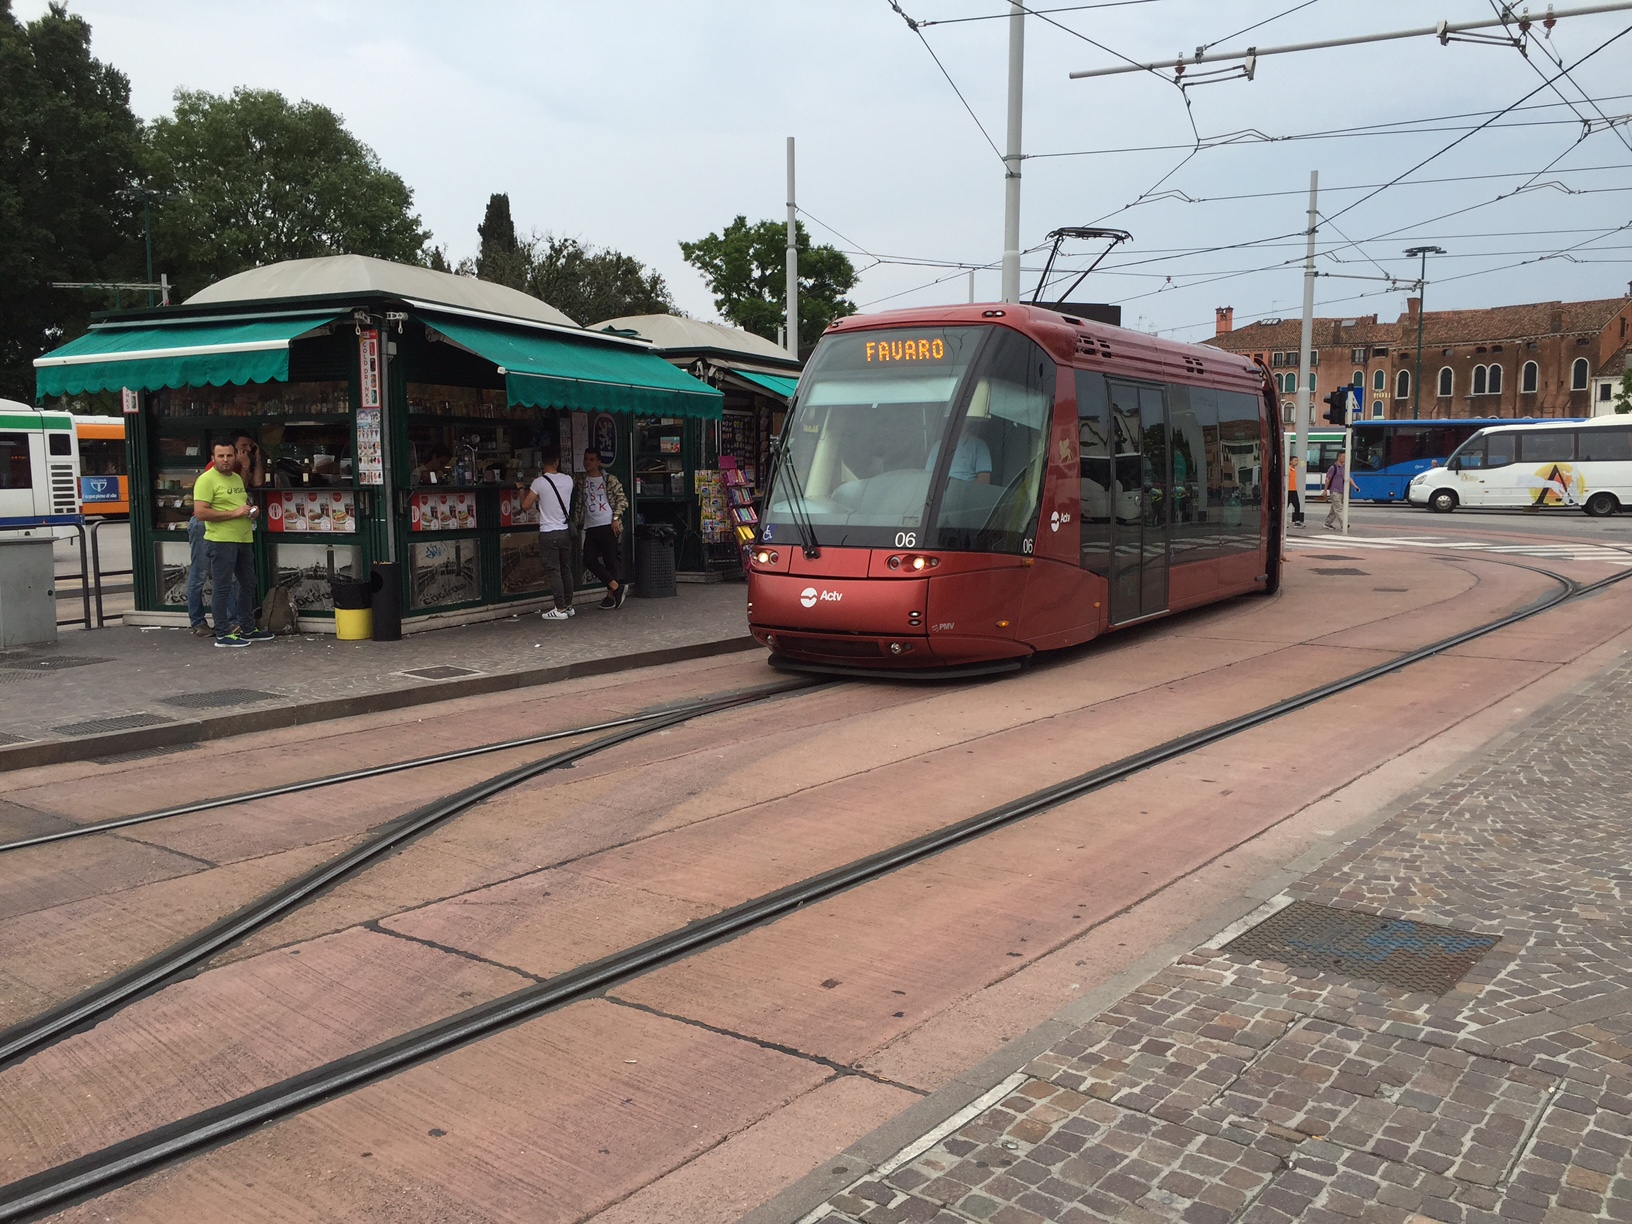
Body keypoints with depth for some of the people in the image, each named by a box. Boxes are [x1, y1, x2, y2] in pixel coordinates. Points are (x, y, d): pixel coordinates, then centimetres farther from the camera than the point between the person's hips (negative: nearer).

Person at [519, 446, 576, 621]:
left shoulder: (539, 482, -11)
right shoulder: (568, 480, 1)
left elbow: (525, 506, -9)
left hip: (548, 533, -4)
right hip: (565, 531, 4)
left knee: (553, 571, -1)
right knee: (566, 569, 13)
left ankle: (560, 609, 0)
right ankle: (568, 605, 18)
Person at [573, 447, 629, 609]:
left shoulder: (609, 480, -3)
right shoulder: (580, 481, 12)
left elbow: (622, 500, -4)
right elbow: (579, 504, 17)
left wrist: (616, 518, -13)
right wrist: (575, 523, 13)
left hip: (608, 526, -5)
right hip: (590, 528, 5)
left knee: (610, 560, -2)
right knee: (589, 560, -5)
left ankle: (611, 595, 9)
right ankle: (616, 587, 2)